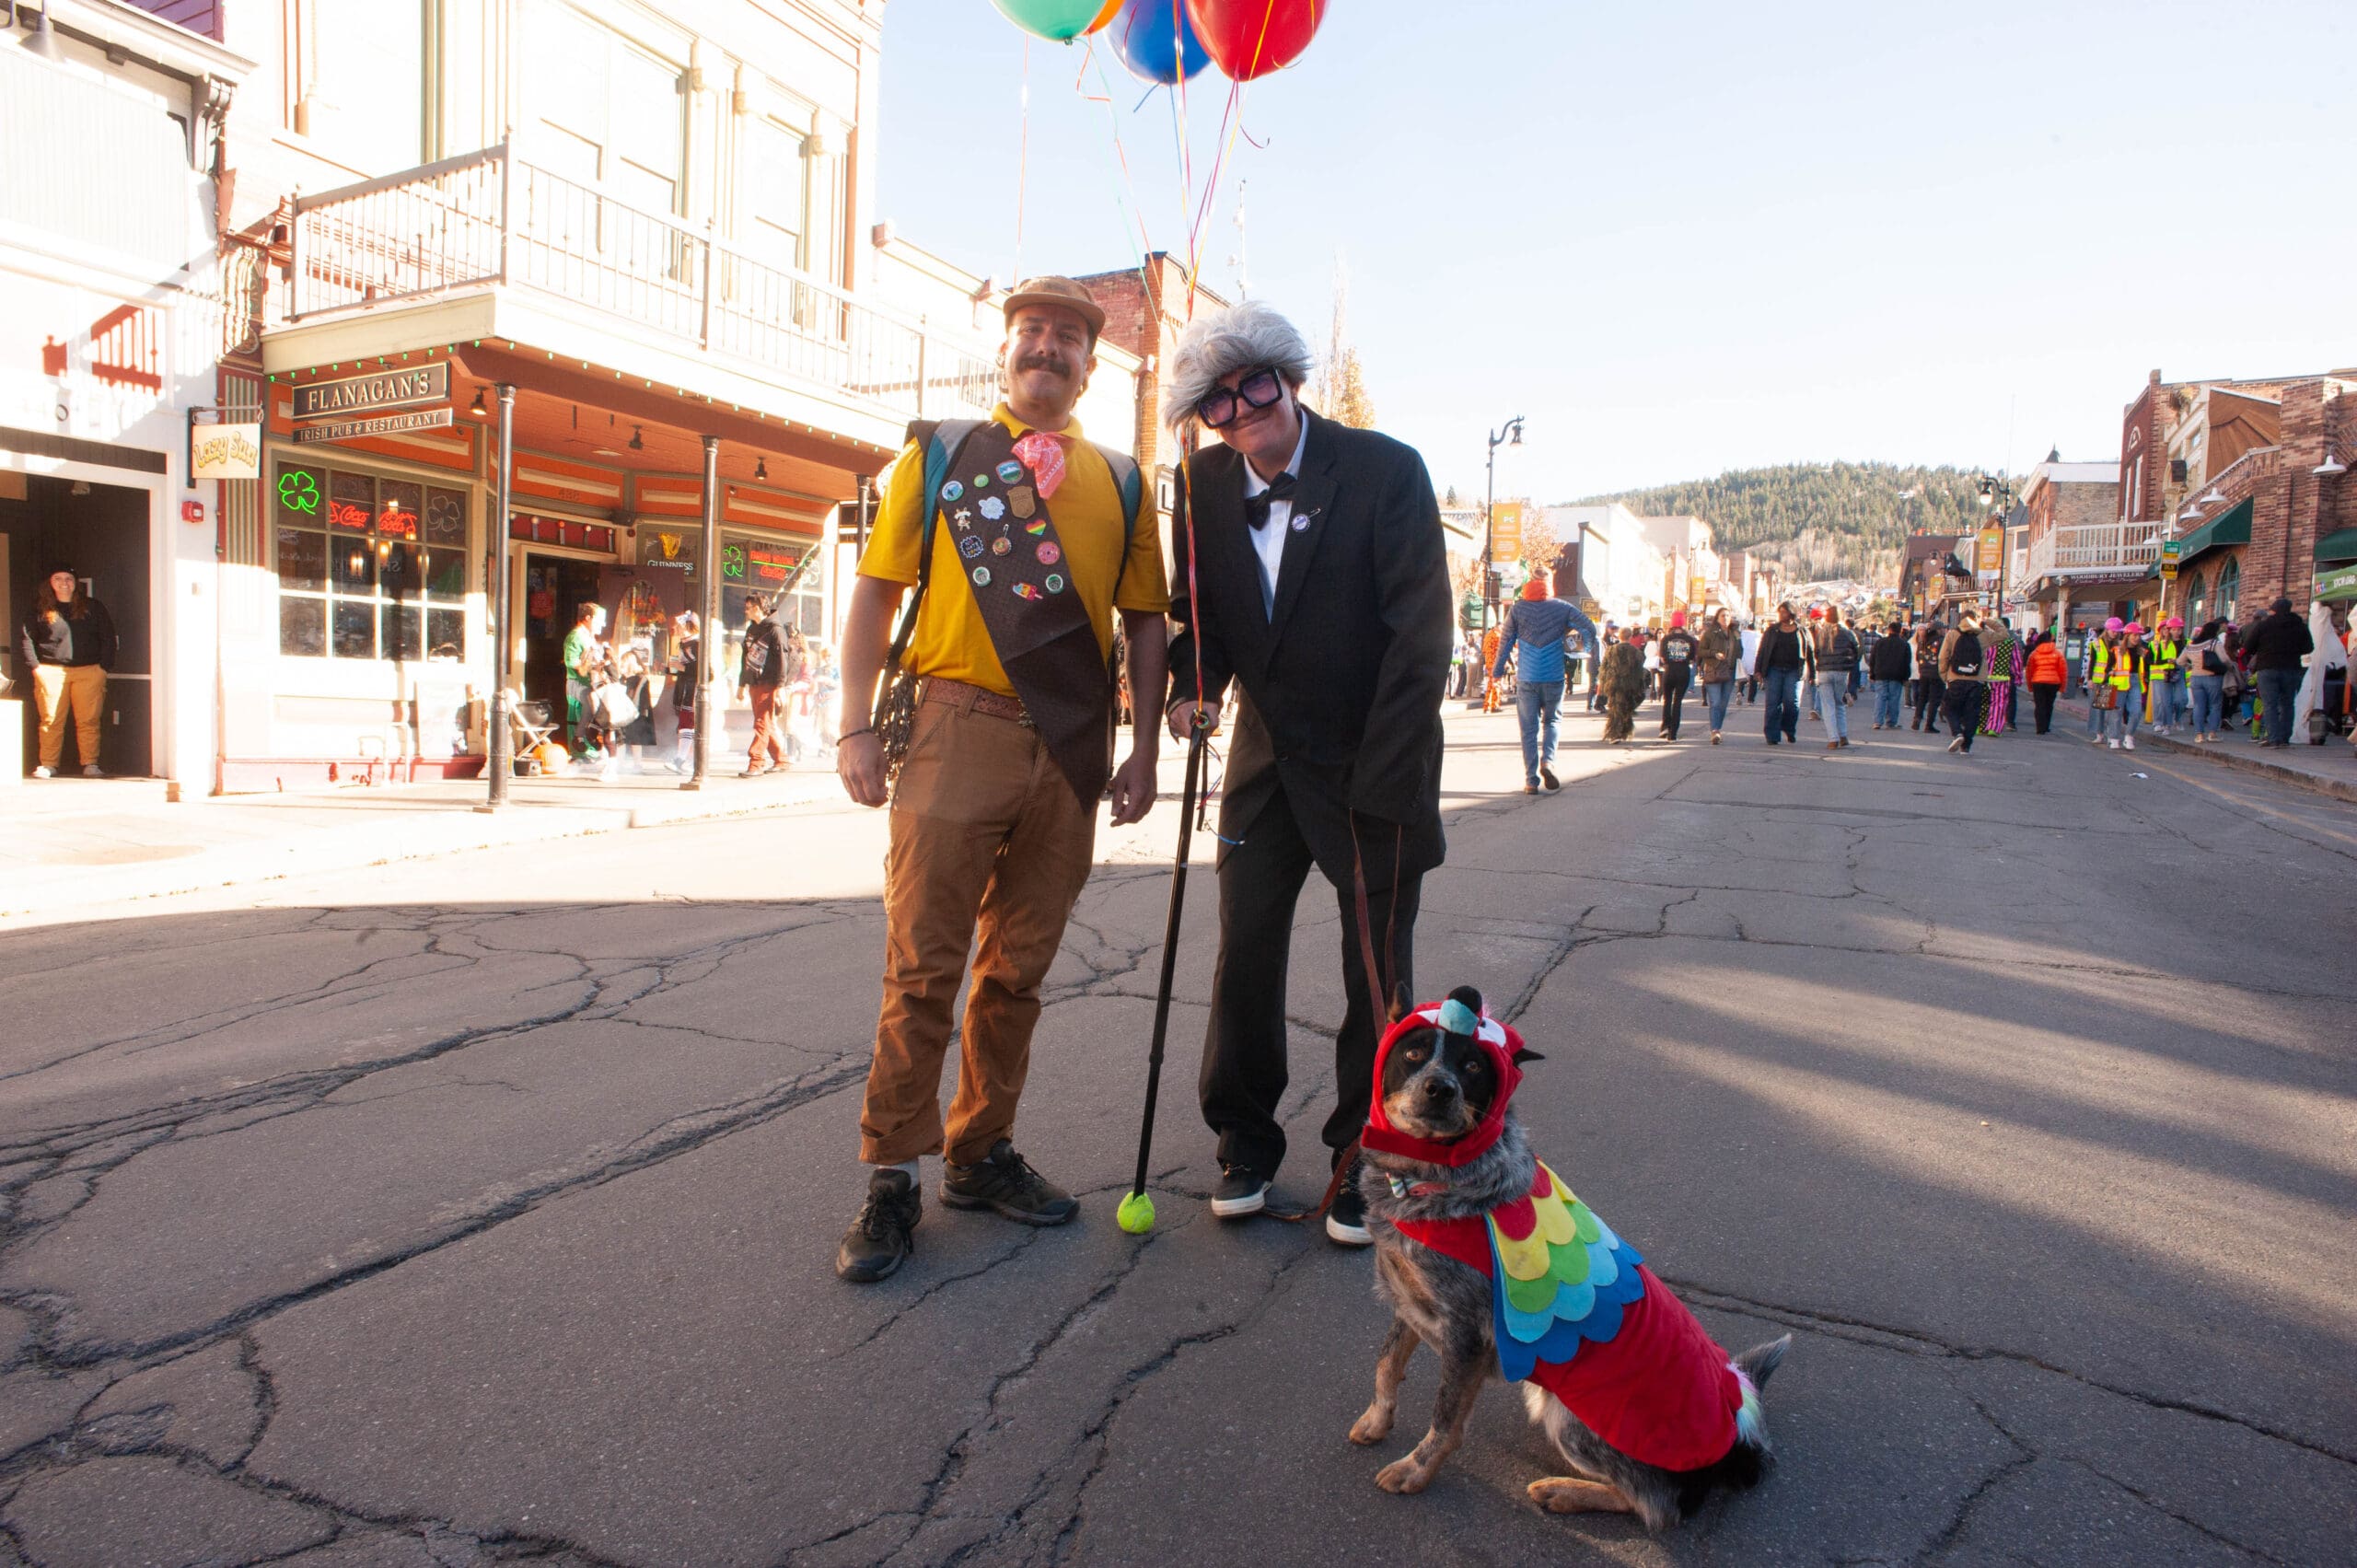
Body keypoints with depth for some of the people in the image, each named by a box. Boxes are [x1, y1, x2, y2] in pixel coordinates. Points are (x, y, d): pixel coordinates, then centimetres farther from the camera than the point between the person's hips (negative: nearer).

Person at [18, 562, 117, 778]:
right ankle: (48, 765, 5)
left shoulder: (93, 608, 8)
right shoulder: (42, 610, 8)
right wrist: (34, 665, 2)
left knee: (88, 720, -2)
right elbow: (25, 637, 11)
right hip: (51, 671, 0)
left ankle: (90, 764, 1)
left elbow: (109, 638, 9)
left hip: (89, 671, 0)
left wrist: (104, 666, 1)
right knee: (51, 720, 1)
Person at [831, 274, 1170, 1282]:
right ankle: (892, 1181, 10)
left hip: (1072, 749, 3)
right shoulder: (936, 454, 8)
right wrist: (855, 728, -3)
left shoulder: (1118, 481, 13)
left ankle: (982, 1154, 25)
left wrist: (1145, 748, 7)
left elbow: (1145, 621, 14)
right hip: (957, 732, -2)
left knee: (1019, 968, 11)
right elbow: (875, 592, 5)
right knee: (923, 968, -2)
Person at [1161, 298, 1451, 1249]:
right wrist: (1193, 683, -11)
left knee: (1377, 970, 4)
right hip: (1265, 756, 4)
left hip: (1371, 766, -3)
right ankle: (1245, 1144, 25)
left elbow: (1420, 631, -15)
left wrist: (1381, 779, -20)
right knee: (1244, 954, 5)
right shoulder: (1204, 484, 1)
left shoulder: (1386, 469, -12)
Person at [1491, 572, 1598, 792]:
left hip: (1526, 679, 0)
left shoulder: (1517, 609, 2)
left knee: (1529, 729, 5)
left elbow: (1505, 642, 3)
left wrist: (1498, 670, 12)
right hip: (1554, 678, 0)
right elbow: (1590, 629, -3)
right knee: (1551, 722, 19)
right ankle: (1548, 761, -6)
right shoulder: (1562, 608, 1)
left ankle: (1531, 781, 1)